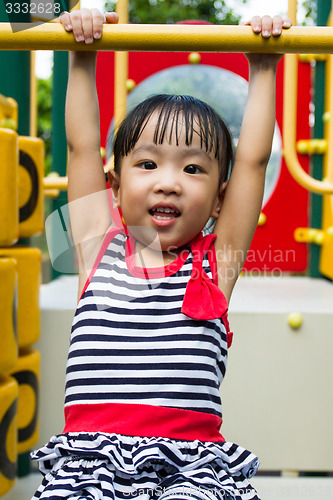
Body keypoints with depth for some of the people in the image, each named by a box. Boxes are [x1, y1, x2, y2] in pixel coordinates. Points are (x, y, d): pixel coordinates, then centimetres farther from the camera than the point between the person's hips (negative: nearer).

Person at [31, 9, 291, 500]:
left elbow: (252, 159, 11)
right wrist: (83, 58, 15)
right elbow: (82, 145, 15)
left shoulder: (215, 263, 10)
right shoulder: (100, 249, 11)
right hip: (90, 453, 1)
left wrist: (263, 69, 15)